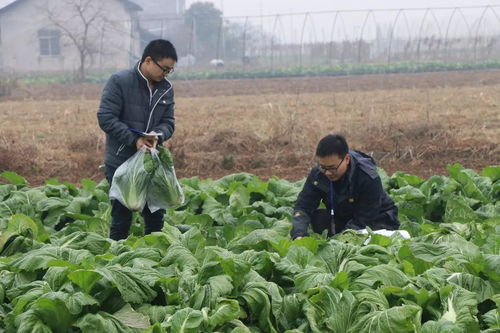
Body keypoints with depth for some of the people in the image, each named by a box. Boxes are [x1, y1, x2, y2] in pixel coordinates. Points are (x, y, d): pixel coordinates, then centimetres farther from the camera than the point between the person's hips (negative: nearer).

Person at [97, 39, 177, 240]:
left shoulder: (166, 89, 6)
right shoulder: (119, 82, -12)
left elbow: (168, 121, 8)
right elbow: (105, 118, -16)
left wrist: (158, 135, -16)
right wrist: (134, 139, -24)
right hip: (120, 162, -5)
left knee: (156, 217, 8)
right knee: (122, 218, 1)